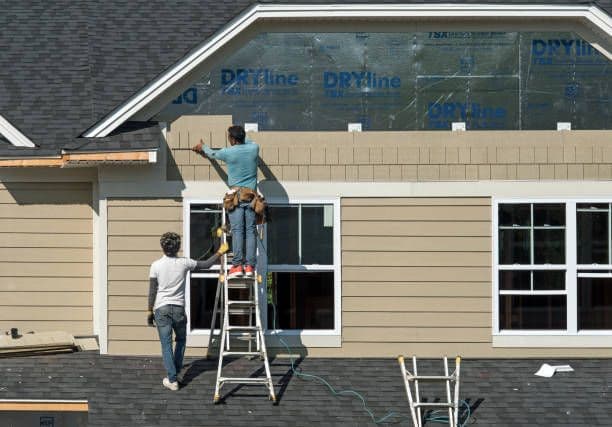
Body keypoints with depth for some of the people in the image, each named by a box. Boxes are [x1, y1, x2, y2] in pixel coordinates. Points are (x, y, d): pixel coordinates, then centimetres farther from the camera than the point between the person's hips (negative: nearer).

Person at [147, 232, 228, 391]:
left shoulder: (156, 265, -6)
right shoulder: (184, 263, -4)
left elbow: (152, 291, -3)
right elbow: (206, 264, 7)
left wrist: (149, 311, 5)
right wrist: (220, 252, 22)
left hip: (161, 308, -1)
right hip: (178, 308, 1)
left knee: (166, 344, 0)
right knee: (181, 340, 24)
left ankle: (172, 379, -4)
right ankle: (176, 371, 29)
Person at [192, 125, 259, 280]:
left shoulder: (229, 152, -3)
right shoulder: (254, 148, 5)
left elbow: (212, 154, 19)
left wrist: (202, 147, 40)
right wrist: (240, 136, 52)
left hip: (236, 196, -3)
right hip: (252, 196, 3)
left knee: (237, 231, -7)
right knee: (251, 231, 0)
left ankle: (237, 265, -14)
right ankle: (250, 266, -6)